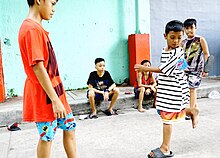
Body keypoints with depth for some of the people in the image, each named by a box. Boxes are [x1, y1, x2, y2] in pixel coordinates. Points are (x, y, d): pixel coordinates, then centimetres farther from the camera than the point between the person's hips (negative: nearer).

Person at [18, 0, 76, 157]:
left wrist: (57, 97, 16)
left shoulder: (37, 28, 12)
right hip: (44, 95, -9)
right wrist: (55, 100, -21)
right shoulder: (32, 29, -18)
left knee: (70, 128, 16)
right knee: (47, 137, 5)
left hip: (55, 91, 9)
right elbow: (37, 68, -23)